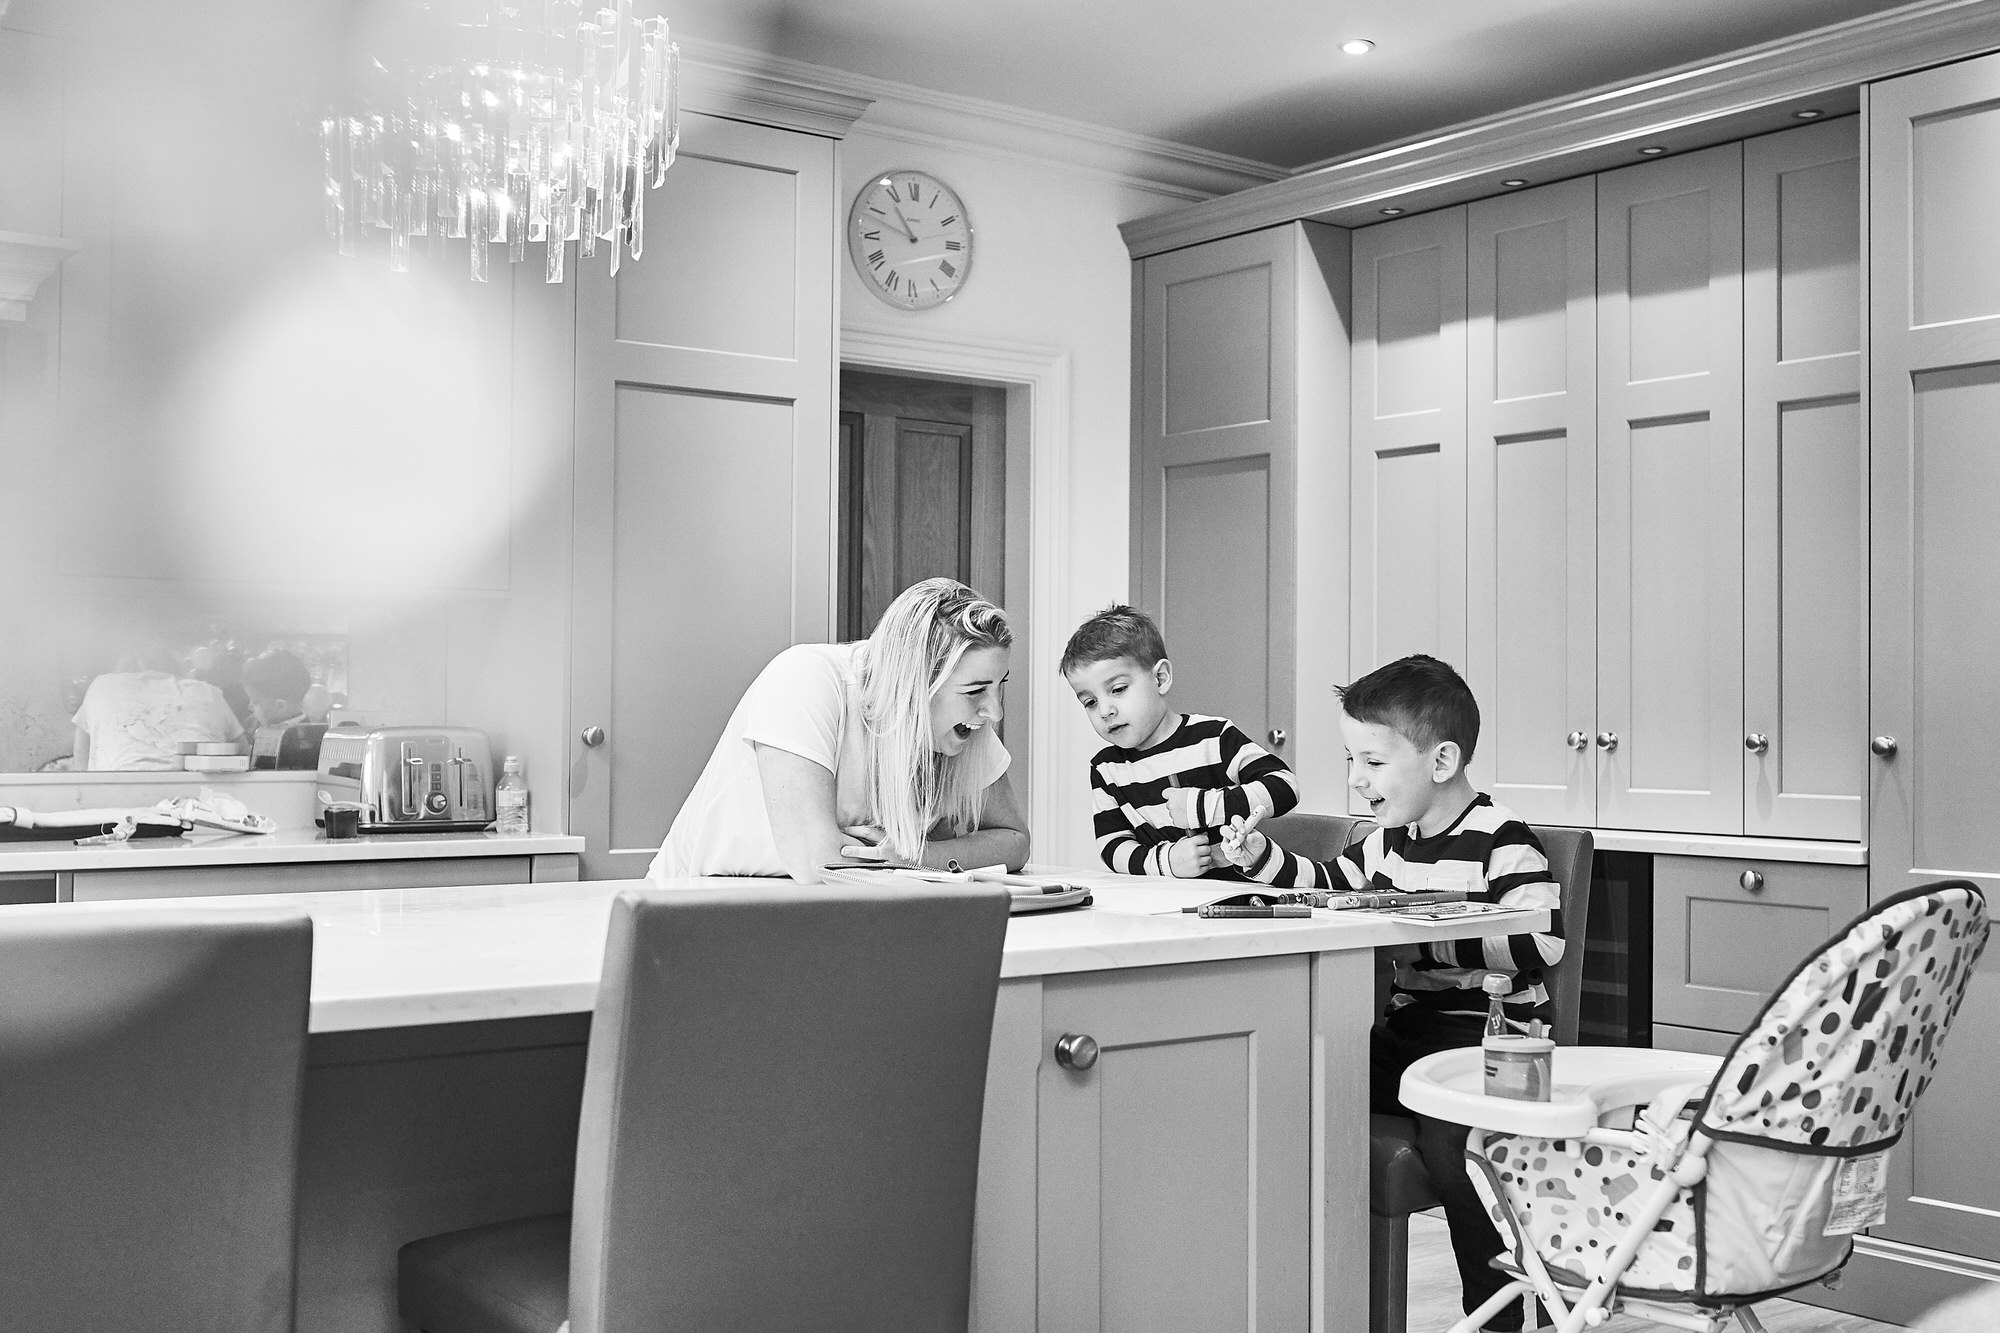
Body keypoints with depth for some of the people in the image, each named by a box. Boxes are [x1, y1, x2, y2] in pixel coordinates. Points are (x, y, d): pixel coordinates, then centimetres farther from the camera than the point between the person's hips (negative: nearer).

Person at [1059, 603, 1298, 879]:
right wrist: (1165, 860, -17)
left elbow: (1285, 786, -7)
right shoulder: (1105, 769, 9)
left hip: (1234, 890, -2)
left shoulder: (1214, 737, -2)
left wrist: (1202, 807, -12)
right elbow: (1111, 845, 3)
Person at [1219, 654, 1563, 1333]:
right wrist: (1262, 856, 12)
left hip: (1490, 1033, -8)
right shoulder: (1386, 839, 12)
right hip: (1407, 1026, 8)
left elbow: (1540, 943, -24)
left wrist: (1426, 935, -26)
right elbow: (1325, 884, 29)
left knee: (1445, 1136, -31)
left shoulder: (1501, 840, -12)